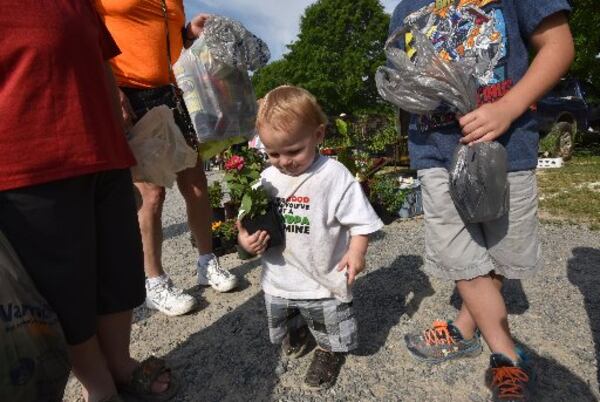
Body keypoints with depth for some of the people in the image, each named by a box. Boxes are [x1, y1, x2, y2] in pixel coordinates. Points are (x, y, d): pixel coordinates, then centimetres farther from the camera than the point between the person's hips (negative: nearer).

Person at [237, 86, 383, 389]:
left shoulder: (334, 175, -18)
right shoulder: (268, 177, -2)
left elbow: (360, 219, -13)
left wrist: (356, 251, -25)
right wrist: (247, 239, -11)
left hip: (323, 282, -5)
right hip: (279, 281, 6)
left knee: (330, 337, 17)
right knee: (287, 338, 27)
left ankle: (328, 351, 47)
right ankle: (300, 337, 56)